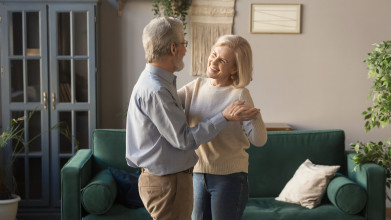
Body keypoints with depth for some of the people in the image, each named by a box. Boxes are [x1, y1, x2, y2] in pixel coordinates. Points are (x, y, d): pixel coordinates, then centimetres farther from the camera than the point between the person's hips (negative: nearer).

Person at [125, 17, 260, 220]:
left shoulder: (156, 82, 10)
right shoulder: (154, 90, -24)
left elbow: (175, 122, 22)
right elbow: (183, 139, -23)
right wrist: (225, 117, -21)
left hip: (162, 178, 10)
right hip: (167, 183, -10)